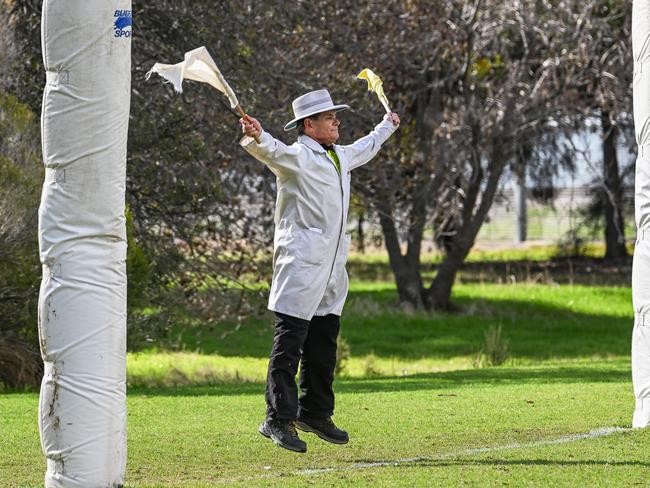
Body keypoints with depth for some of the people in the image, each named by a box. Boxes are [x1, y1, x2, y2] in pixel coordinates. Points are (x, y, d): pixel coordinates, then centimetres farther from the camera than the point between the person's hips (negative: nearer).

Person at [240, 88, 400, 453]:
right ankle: (278, 420, -11)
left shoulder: (340, 156, 19)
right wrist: (256, 136, -53)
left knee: (324, 344, 13)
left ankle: (315, 413, 22)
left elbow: (365, 149, 41)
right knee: (290, 340, -10)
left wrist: (387, 126, 57)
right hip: (301, 261, -9)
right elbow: (272, 150, -30)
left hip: (332, 264, 9)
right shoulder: (296, 156, -8)